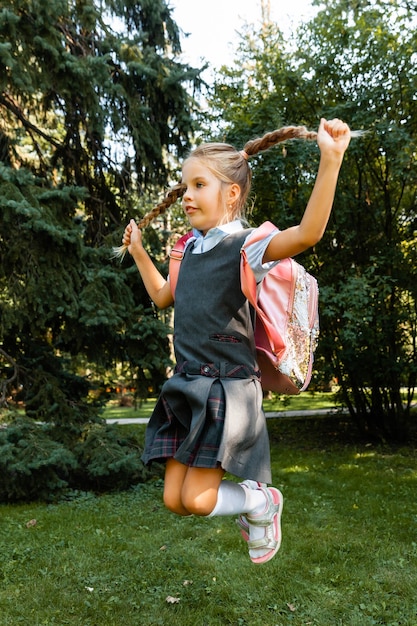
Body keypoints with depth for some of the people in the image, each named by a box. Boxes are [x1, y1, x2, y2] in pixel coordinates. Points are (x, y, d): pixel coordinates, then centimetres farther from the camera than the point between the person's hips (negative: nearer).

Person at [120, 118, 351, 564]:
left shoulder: (245, 245, -10)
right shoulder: (192, 248, 12)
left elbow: (307, 233, -30)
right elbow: (163, 296, 30)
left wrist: (330, 161, -38)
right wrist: (138, 252, 31)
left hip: (227, 387, -7)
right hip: (187, 385, 7)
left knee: (196, 499, -5)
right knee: (174, 500, 7)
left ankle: (260, 501, 26)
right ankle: (250, 500, 34)